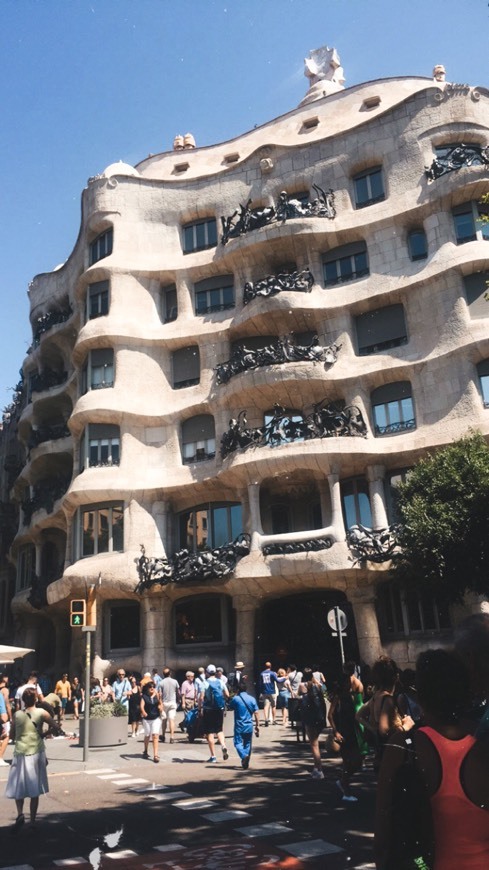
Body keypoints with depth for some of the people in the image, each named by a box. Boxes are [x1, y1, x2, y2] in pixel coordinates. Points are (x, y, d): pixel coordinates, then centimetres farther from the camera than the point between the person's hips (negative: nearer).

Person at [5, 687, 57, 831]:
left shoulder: (17, 714, -1)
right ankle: (33, 820, 14)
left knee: (18, 786, 12)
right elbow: (54, 725, -15)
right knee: (34, 788, 10)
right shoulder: (41, 713, -5)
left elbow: (12, 735, 7)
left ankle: (20, 814, -9)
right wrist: (43, 734, 1)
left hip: (20, 753, 0)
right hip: (36, 753, 0)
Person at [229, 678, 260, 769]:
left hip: (239, 726, -3)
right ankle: (246, 763, 15)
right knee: (247, 744, 15)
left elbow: (230, 708, 9)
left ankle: (244, 756, -24)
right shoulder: (252, 699, -2)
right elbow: (256, 713, -3)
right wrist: (257, 725, 6)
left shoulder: (235, 698, -10)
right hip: (249, 726, 3)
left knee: (238, 743, 2)